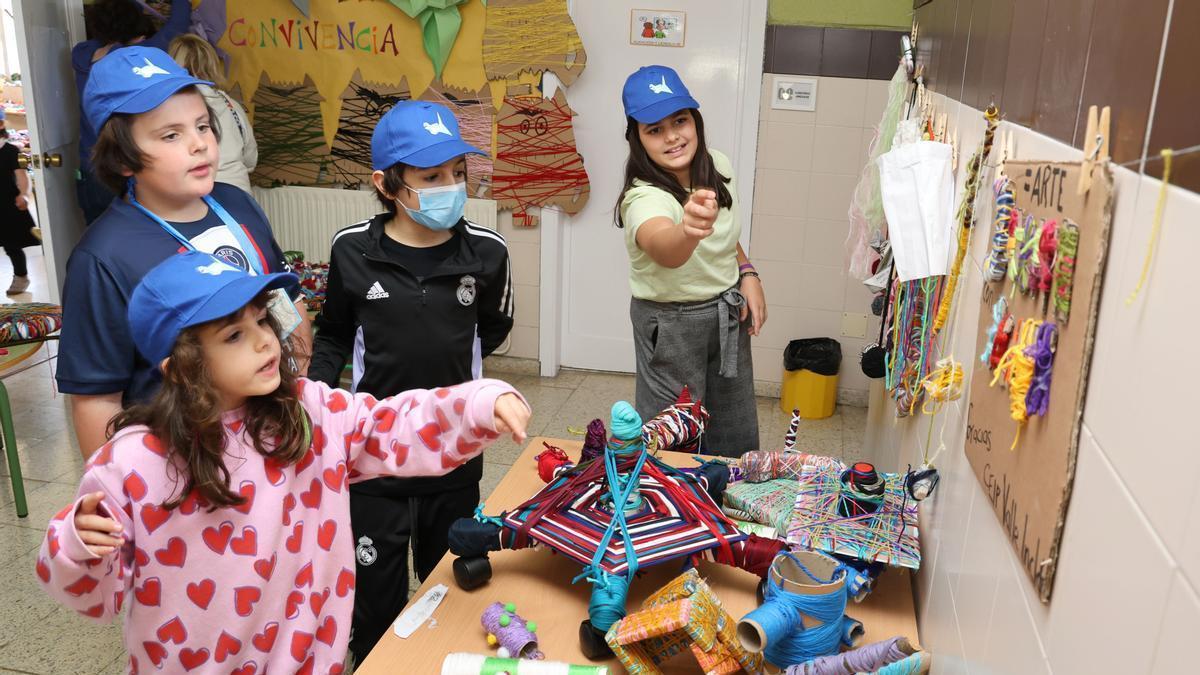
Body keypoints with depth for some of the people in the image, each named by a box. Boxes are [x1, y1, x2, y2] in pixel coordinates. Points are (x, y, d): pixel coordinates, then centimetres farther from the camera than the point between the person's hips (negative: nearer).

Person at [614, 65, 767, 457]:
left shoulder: (719, 167, -7)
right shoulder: (644, 197, -29)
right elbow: (662, 247, -54)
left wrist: (748, 276, -1)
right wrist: (689, 232, -75)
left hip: (729, 312, 7)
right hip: (671, 325, -6)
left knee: (736, 439, 20)